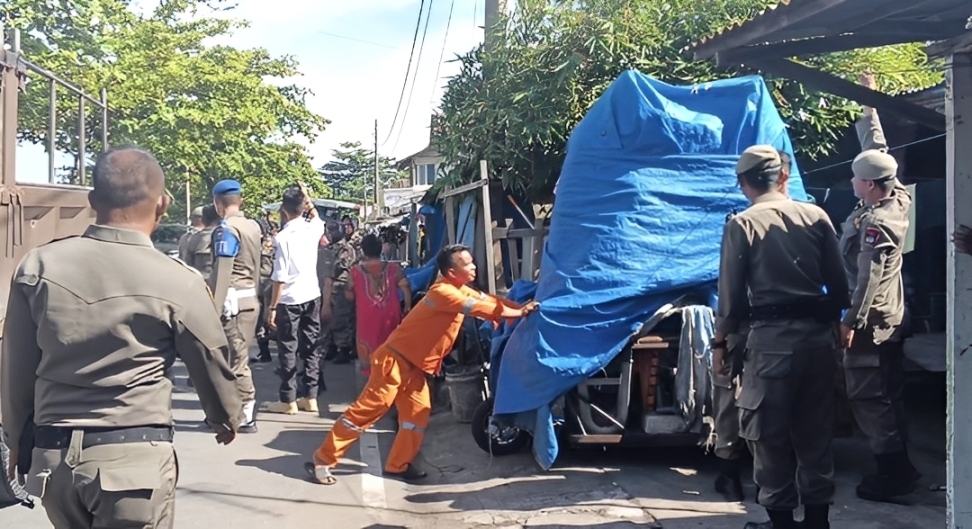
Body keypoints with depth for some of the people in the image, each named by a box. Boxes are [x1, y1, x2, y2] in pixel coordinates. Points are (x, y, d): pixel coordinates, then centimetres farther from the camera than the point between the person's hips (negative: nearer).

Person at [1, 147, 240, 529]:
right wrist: (226, 419, 25)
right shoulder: (178, 282, -9)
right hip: (134, 458, -4)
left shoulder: (39, 265, -1)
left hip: (52, 455, 4)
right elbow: (211, 365, 5)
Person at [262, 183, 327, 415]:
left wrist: (272, 307, -10)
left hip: (289, 300, -6)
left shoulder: (282, 237, -16)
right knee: (310, 347, 11)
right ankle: (310, 397, 17)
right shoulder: (312, 229, 1)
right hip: (312, 296, 6)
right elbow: (318, 219, 29)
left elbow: (280, 277, -16)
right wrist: (307, 198, 26)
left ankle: (288, 401, 8)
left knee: (288, 350, 3)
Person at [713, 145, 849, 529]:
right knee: (815, 432, 13)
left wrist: (720, 342, 4)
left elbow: (731, 292, -6)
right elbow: (838, 284, 7)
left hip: (771, 338, -5)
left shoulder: (742, 224, -5)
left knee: (769, 433, 5)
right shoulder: (816, 217, 6)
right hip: (818, 335, 5)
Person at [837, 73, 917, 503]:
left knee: (867, 397, -5)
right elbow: (878, 150, 15)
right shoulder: (897, 201, 4)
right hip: (891, 318, 10)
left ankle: (892, 472, -3)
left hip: (871, 322, -9)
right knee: (887, 395, 14)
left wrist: (851, 321, -21)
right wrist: (869, 106, 21)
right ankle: (898, 465, 21)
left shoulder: (874, 223, -21)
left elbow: (867, 279, -23)